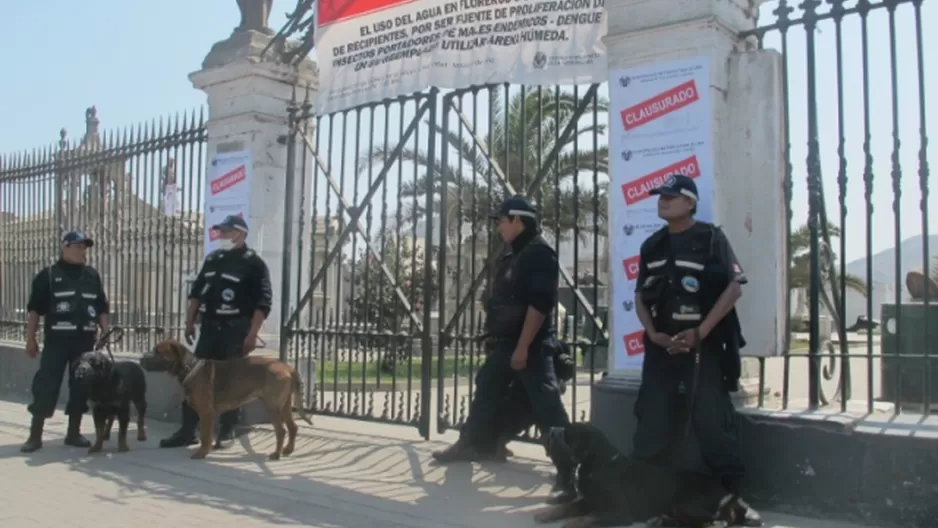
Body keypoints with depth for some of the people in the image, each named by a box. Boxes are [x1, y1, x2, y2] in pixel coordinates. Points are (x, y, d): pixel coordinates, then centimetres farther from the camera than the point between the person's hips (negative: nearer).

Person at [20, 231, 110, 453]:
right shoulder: (48, 275, 1)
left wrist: (105, 333, 8)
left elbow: (102, 308, 16)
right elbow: (35, 309, 0)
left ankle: (74, 432, 16)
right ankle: (35, 435, 2)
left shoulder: (92, 276, 13)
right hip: (56, 340, -4)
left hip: (84, 340, 4)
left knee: (81, 386, 6)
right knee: (46, 385, -5)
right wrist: (31, 339, -4)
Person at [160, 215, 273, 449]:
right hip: (210, 327, 6)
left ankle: (227, 431, 14)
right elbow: (196, 291, 17)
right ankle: (187, 431, 11)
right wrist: (190, 322, 10)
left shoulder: (253, 263, -8)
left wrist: (252, 335, -19)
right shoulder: (212, 259, 12)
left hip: (235, 330, -6)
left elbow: (263, 302, -13)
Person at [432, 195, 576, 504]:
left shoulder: (539, 253, -14)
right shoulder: (515, 256, 16)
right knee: (485, 391, 19)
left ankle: (568, 472, -7)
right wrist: (506, 342, 18)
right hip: (506, 342, 10)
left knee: (547, 406, -10)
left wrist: (523, 347, -24)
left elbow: (540, 304, -23)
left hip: (531, 345, -10)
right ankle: (469, 445, 36)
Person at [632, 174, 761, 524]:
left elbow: (734, 287, -10)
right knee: (651, 424, 8)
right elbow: (641, 295, 15)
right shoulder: (652, 246, 11)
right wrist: (652, 333, -2)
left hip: (704, 347, -5)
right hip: (662, 347, 5)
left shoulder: (710, 238, -4)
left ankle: (731, 497, 7)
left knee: (713, 424, -4)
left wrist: (700, 331, -15)